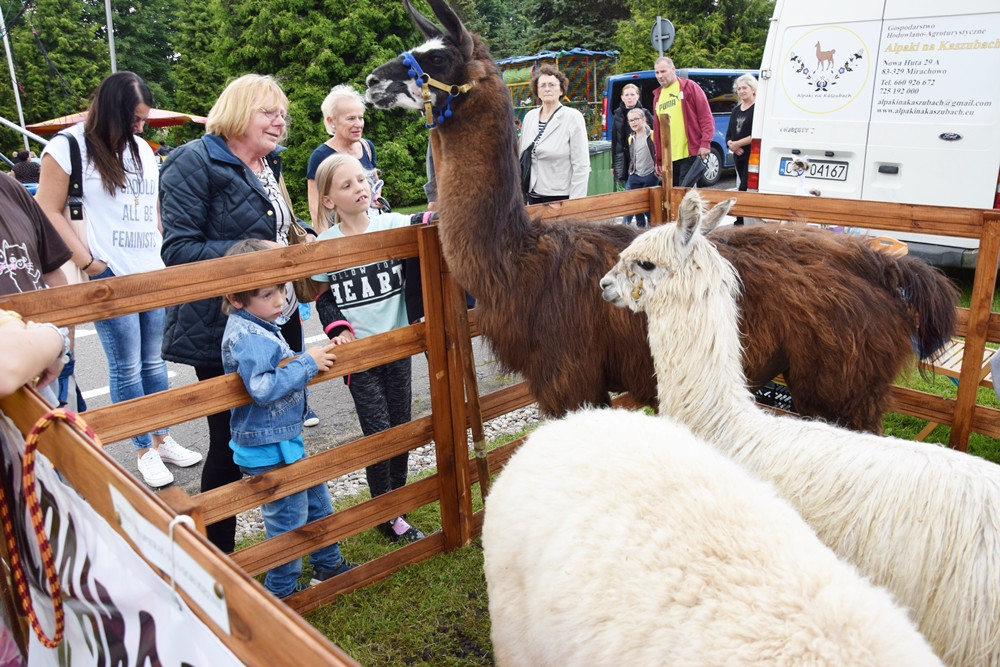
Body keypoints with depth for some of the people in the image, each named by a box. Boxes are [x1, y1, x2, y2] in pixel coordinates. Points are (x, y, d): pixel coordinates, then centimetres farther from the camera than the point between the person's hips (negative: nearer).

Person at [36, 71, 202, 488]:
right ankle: (145, 452, 13)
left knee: (154, 363, 12)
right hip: (110, 279, -5)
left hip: (154, 275, 5)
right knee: (126, 368, 2)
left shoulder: (142, 149, 15)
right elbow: (49, 211, -6)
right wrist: (87, 260, -12)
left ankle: (162, 440, 23)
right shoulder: (68, 147, -4)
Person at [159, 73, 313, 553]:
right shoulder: (194, 162, -12)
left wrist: (301, 236, 7)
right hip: (223, 333, -8)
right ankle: (218, 551, 23)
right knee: (231, 442, 2)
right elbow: (178, 249, -18)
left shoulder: (269, 165, 13)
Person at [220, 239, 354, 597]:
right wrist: (307, 363, -26)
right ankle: (281, 590, 23)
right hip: (267, 449, -10)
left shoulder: (261, 325, 7)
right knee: (289, 517, 4)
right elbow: (263, 387, -34)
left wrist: (317, 355, 7)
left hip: (286, 437, 10)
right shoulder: (244, 336, -24)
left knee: (316, 498, 22)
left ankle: (327, 564, 41)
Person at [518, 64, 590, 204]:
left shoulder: (573, 117, -6)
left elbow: (581, 165, -9)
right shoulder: (529, 116, 9)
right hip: (533, 194, 5)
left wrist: (575, 203, -14)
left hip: (561, 197, -4)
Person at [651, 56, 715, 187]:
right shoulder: (657, 96, 19)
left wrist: (705, 143, -14)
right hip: (668, 158, 6)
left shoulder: (689, 87, 2)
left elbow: (706, 116, -4)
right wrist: (658, 160, 16)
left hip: (689, 153, -6)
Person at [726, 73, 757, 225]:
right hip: (739, 156, 8)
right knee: (744, 188, 10)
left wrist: (737, 143, -12)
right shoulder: (736, 110, 16)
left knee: (744, 189, -13)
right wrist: (732, 145, -6)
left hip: (752, 157, -8)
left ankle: (740, 221, -12)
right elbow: (728, 135, 16)